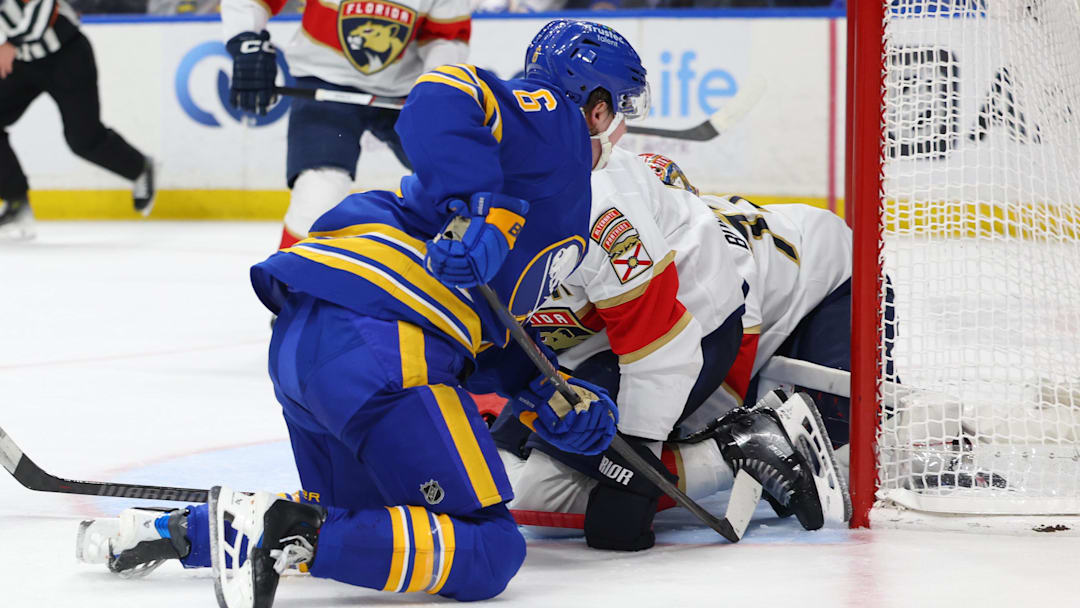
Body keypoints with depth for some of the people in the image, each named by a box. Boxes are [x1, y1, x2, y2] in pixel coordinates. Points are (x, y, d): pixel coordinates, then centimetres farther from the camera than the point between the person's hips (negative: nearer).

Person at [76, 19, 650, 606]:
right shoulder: (555, 122, 7)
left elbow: (486, 325, 28)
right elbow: (444, 95, -14)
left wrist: (549, 395, 17)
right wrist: (480, 212, -23)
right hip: (380, 343, -10)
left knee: (363, 525, 25)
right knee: (487, 553, -8)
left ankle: (175, 529, 10)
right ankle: (287, 535, -24)